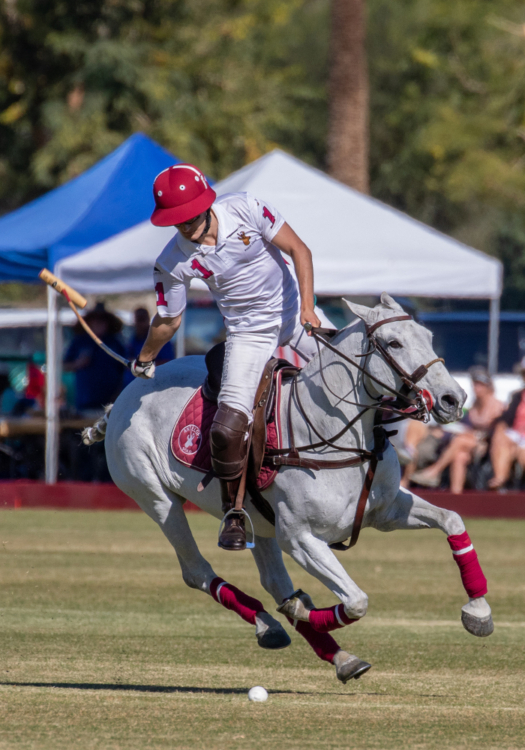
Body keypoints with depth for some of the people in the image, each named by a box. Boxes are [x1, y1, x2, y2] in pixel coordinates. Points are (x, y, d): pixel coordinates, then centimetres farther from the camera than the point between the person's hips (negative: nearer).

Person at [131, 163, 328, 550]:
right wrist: (144, 361, 14)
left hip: (293, 311, 1)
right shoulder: (173, 262, -15)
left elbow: (299, 250, -12)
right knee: (228, 429, -18)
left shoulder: (245, 208, -18)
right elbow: (169, 319, 2)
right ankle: (233, 512, 5)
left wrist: (307, 308, -22)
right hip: (249, 333, -1)